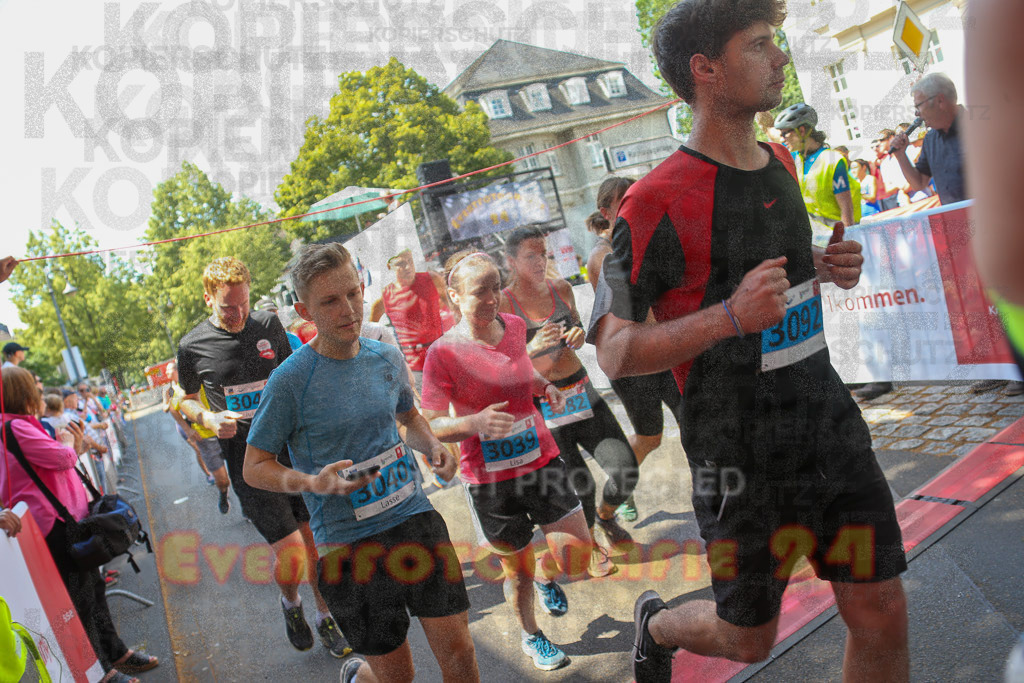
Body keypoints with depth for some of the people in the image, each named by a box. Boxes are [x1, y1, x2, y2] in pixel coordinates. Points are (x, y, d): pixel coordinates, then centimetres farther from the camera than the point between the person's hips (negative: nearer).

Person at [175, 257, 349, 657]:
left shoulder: (268, 325, 4)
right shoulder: (193, 346, -3)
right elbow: (187, 400, 12)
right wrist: (209, 419, -9)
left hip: (293, 447, 3)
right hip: (248, 462, -3)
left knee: (316, 541, 8)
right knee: (290, 551, -8)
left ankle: (325, 617, 30)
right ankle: (290, 602, 26)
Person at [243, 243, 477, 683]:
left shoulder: (387, 358, 3)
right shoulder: (290, 380, -12)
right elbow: (255, 467, -4)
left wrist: (433, 446, 0)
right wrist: (314, 483, -22)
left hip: (416, 518, 4)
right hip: (349, 542, -4)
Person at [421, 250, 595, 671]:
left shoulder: (515, 326, 1)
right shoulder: (443, 352, -15)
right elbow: (431, 426, -14)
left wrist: (546, 387, 2)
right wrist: (474, 422, -32)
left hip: (540, 459, 4)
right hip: (489, 479, -4)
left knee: (578, 556, 1)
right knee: (519, 572, 12)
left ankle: (546, 577, 37)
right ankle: (530, 636, 42)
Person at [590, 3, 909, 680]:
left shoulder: (782, 162, 8)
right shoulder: (659, 200, -17)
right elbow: (615, 352, -16)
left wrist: (826, 266, 5)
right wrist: (730, 317, -28)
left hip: (831, 419, 7)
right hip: (743, 456, -6)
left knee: (883, 618, 9)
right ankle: (658, 622, 45)